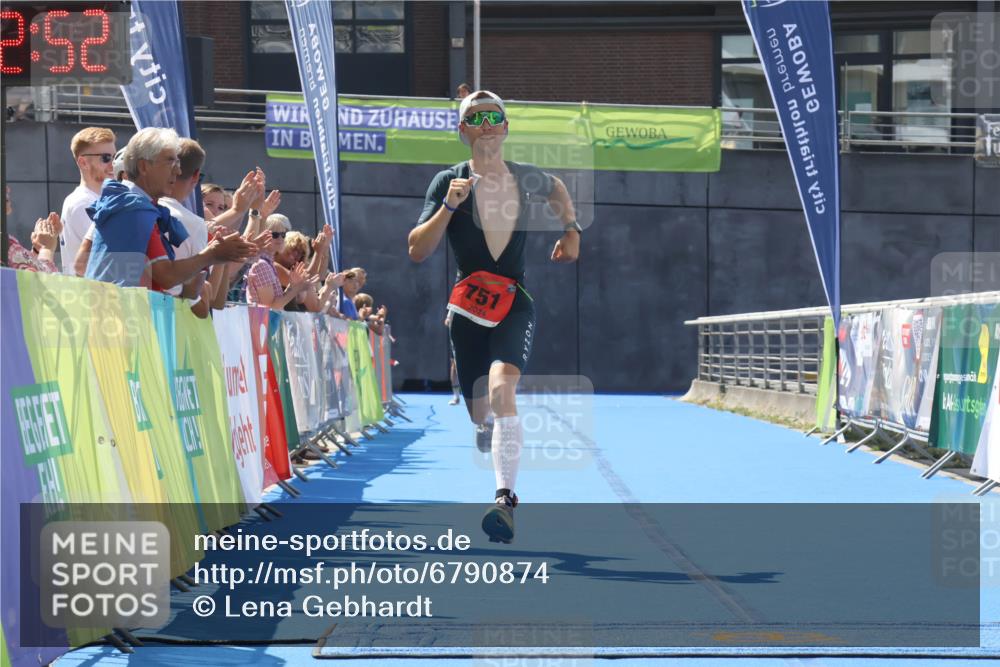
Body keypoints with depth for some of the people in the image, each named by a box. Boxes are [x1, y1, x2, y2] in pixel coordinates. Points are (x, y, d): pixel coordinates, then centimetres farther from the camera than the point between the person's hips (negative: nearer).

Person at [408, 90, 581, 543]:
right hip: (468, 308, 1)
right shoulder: (449, 182, -5)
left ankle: (505, 499, -33)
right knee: (477, 411, 11)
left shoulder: (526, 178, 3)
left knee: (502, 388, -27)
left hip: (514, 305, -1)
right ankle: (486, 429, 52)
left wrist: (571, 231, 17)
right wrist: (448, 206, -23)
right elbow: (417, 252, -12)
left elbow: (557, 189, 29)